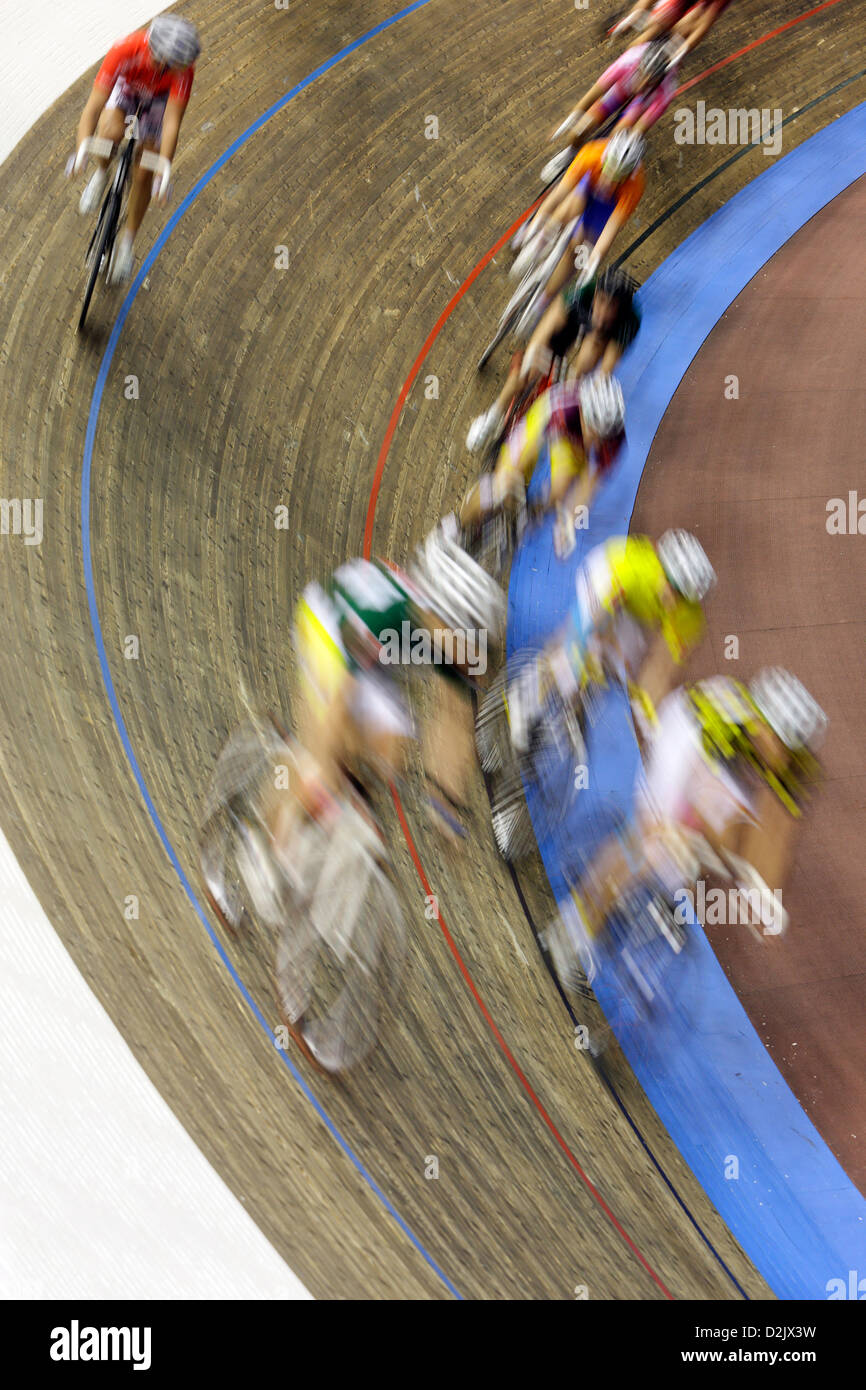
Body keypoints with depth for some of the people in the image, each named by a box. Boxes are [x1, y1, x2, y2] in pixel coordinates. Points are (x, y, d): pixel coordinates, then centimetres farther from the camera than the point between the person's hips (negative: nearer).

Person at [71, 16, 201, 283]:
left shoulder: (183, 69, -38)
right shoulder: (124, 51, -41)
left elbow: (172, 122, -38)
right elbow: (94, 106, -41)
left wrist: (164, 168, -48)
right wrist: (82, 151, -54)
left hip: (160, 99, 0)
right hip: (127, 87, 0)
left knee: (143, 175, -3)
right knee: (111, 133, -34)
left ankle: (127, 241, 19)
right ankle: (101, 174, 0)